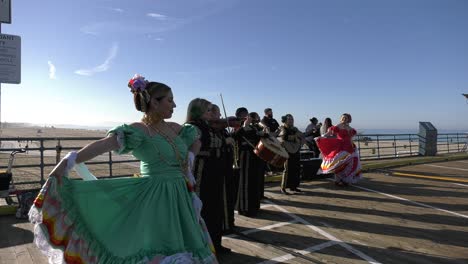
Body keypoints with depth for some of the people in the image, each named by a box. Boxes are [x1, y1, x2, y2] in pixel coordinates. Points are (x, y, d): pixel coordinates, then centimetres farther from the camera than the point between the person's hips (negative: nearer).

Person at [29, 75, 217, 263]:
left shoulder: (175, 129, 7)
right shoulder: (139, 130, -13)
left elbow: (196, 141, 23)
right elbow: (105, 144, -28)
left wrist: (188, 159, 6)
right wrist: (69, 161, -40)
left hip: (180, 198, 7)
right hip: (155, 198, -7)